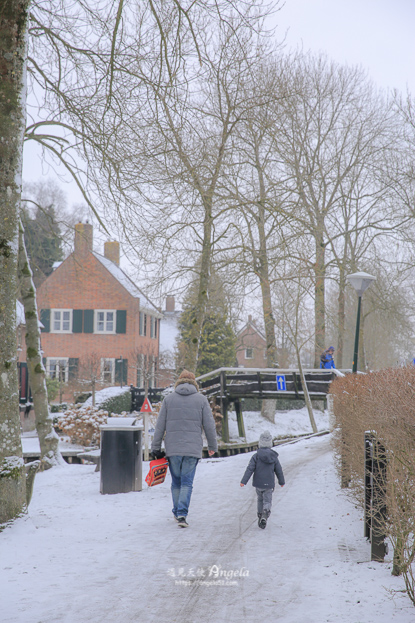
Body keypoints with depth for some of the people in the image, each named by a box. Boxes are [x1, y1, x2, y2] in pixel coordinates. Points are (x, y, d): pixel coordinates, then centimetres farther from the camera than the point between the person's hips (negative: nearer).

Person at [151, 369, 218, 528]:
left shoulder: (169, 399, 5)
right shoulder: (201, 399, 2)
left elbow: (160, 426, 4)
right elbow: (209, 425, 2)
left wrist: (156, 448, 9)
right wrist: (212, 446, 14)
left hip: (173, 449, 1)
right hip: (193, 449, -1)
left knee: (176, 482, 15)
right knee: (187, 483, 0)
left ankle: (177, 513, 22)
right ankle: (182, 514, -13)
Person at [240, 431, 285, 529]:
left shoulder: (256, 456, -10)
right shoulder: (274, 457, -3)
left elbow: (250, 469, -14)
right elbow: (279, 470, 6)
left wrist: (243, 481, -13)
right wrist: (281, 481, 21)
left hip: (258, 484, 0)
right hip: (269, 484, 0)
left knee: (260, 499, 21)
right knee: (267, 501, 4)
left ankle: (260, 516, 27)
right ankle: (265, 515, -21)